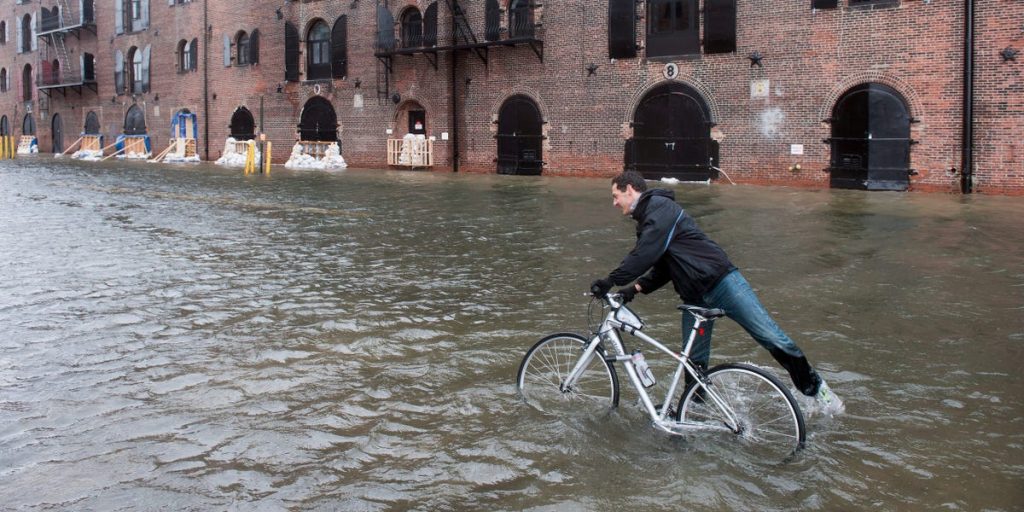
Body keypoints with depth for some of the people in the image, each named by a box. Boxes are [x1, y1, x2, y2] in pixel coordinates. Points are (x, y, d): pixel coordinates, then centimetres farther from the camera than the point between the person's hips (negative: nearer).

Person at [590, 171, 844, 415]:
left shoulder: (661, 208, -11)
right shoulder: (646, 220, 20)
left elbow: (643, 256, -22)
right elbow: (661, 268, 18)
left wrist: (610, 281, -18)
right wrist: (635, 288, 3)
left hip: (722, 282, -9)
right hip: (694, 298, 9)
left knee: (773, 338, -8)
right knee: (694, 361, 9)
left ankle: (815, 387, 7)